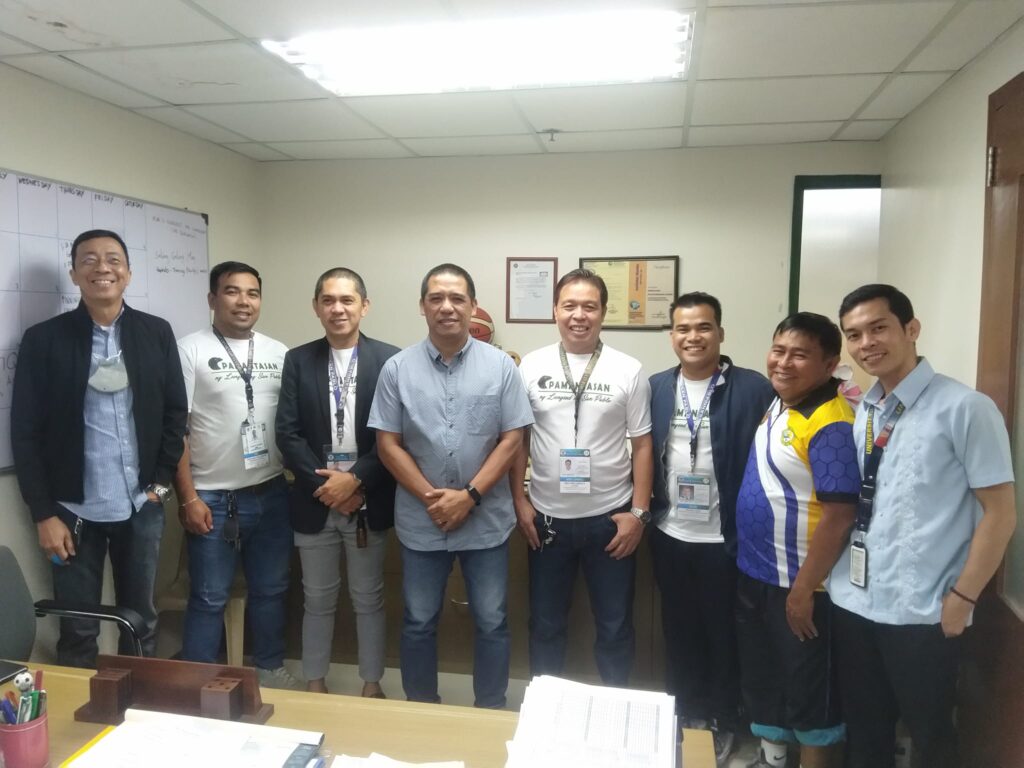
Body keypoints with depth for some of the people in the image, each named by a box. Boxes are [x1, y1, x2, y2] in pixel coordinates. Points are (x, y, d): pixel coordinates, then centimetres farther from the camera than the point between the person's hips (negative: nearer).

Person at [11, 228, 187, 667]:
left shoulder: (156, 333, 2)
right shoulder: (43, 339, -4)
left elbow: (175, 412, 6)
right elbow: (26, 433, -4)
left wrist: (161, 483, 0)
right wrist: (44, 514, -6)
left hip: (142, 506, 2)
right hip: (74, 510, -1)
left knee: (142, 621, 15)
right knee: (78, 632, 10)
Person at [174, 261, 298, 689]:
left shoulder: (279, 353, 7)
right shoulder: (190, 350, -5)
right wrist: (188, 498, -11)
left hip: (272, 494, 4)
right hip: (213, 498, -4)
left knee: (271, 590, 16)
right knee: (209, 599, 7)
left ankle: (270, 669, 33)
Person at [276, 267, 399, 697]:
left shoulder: (389, 359, -4)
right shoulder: (298, 361, 2)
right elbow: (287, 433, -3)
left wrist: (355, 480, -16)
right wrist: (324, 484, -12)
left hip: (368, 502, -1)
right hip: (315, 500, 2)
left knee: (369, 599, 12)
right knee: (318, 600, 15)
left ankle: (371, 685, 29)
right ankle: (314, 685, 32)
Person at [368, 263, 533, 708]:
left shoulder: (500, 366, -3)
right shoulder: (397, 368, -2)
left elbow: (511, 440, -5)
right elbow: (387, 444, -3)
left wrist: (469, 496, -13)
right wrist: (431, 497, -11)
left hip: (485, 519, 0)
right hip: (420, 521, 1)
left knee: (491, 622, 11)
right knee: (419, 622, 14)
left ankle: (491, 713, 30)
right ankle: (420, 710, 34)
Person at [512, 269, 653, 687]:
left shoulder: (628, 370, -4)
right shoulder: (531, 367, -1)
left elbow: (642, 445, -1)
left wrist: (638, 511, -5)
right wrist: (519, 500, 0)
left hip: (611, 518, -1)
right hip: (547, 517, 1)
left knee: (615, 625, 14)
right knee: (546, 623, 16)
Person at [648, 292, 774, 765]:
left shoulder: (754, 389, -10)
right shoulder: (655, 388, 2)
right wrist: (644, 512, 3)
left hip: (725, 538, -3)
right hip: (670, 535, 4)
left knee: (723, 634, 13)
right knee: (679, 633, 18)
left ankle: (723, 724, 33)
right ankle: (684, 718, 37)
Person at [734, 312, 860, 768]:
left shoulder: (831, 425, -23)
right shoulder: (776, 403, 5)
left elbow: (838, 517, -24)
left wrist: (804, 589, -19)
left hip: (797, 585, -9)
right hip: (754, 575, 9)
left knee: (809, 690, 10)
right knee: (760, 678, 23)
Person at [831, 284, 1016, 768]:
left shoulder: (965, 408, -12)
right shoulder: (858, 413, 6)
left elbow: (1000, 513, -11)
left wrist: (961, 597, -11)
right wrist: (825, 572, 7)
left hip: (922, 612, -5)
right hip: (852, 602, 5)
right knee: (863, 729, 20)